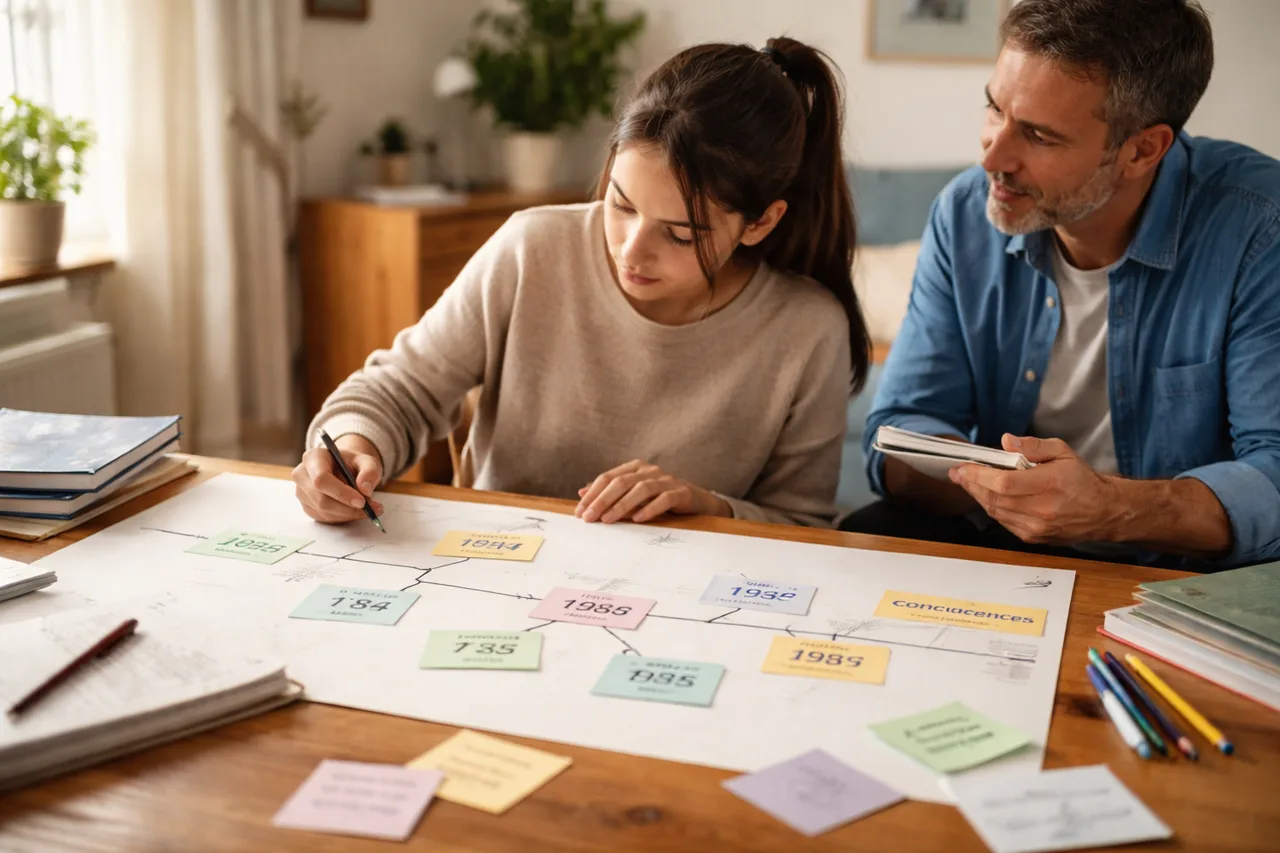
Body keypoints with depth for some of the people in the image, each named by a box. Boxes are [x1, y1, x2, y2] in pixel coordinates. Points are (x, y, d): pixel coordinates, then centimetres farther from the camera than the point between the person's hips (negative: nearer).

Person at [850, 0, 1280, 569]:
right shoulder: (964, 215, -4)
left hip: (1194, 571, -1)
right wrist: (971, 477, -27)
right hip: (998, 547, 2)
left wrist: (1109, 508, -39)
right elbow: (901, 429, -4)